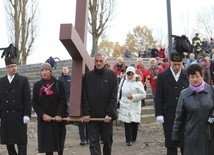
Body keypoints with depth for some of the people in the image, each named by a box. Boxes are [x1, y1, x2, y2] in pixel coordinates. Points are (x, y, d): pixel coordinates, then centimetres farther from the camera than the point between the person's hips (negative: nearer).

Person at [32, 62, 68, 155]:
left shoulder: (59, 84, 1)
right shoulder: (37, 85, 5)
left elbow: (63, 101, -4)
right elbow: (34, 103, 1)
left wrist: (60, 115, -15)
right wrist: (43, 115, -11)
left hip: (58, 118, -1)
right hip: (44, 119, 1)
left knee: (59, 140, 8)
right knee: (47, 142, 0)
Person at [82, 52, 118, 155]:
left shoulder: (112, 75, 0)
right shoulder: (87, 76, 4)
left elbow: (114, 97, -5)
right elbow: (84, 97, 1)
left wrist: (109, 114, -13)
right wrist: (86, 113, -8)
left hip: (107, 116, 0)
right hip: (92, 116, 0)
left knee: (107, 141, 12)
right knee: (93, 143, -3)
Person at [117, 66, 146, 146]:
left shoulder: (138, 83, -2)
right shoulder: (123, 81, 8)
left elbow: (143, 94, -4)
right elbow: (119, 91, 19)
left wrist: (133, 96, -13)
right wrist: (118, 100, 10)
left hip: (135, 107, -2)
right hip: (125, 106, 2)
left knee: (134, 123, 2)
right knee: (127, 123, -2)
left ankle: (133, 138, 22)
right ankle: (128, 140, 2)